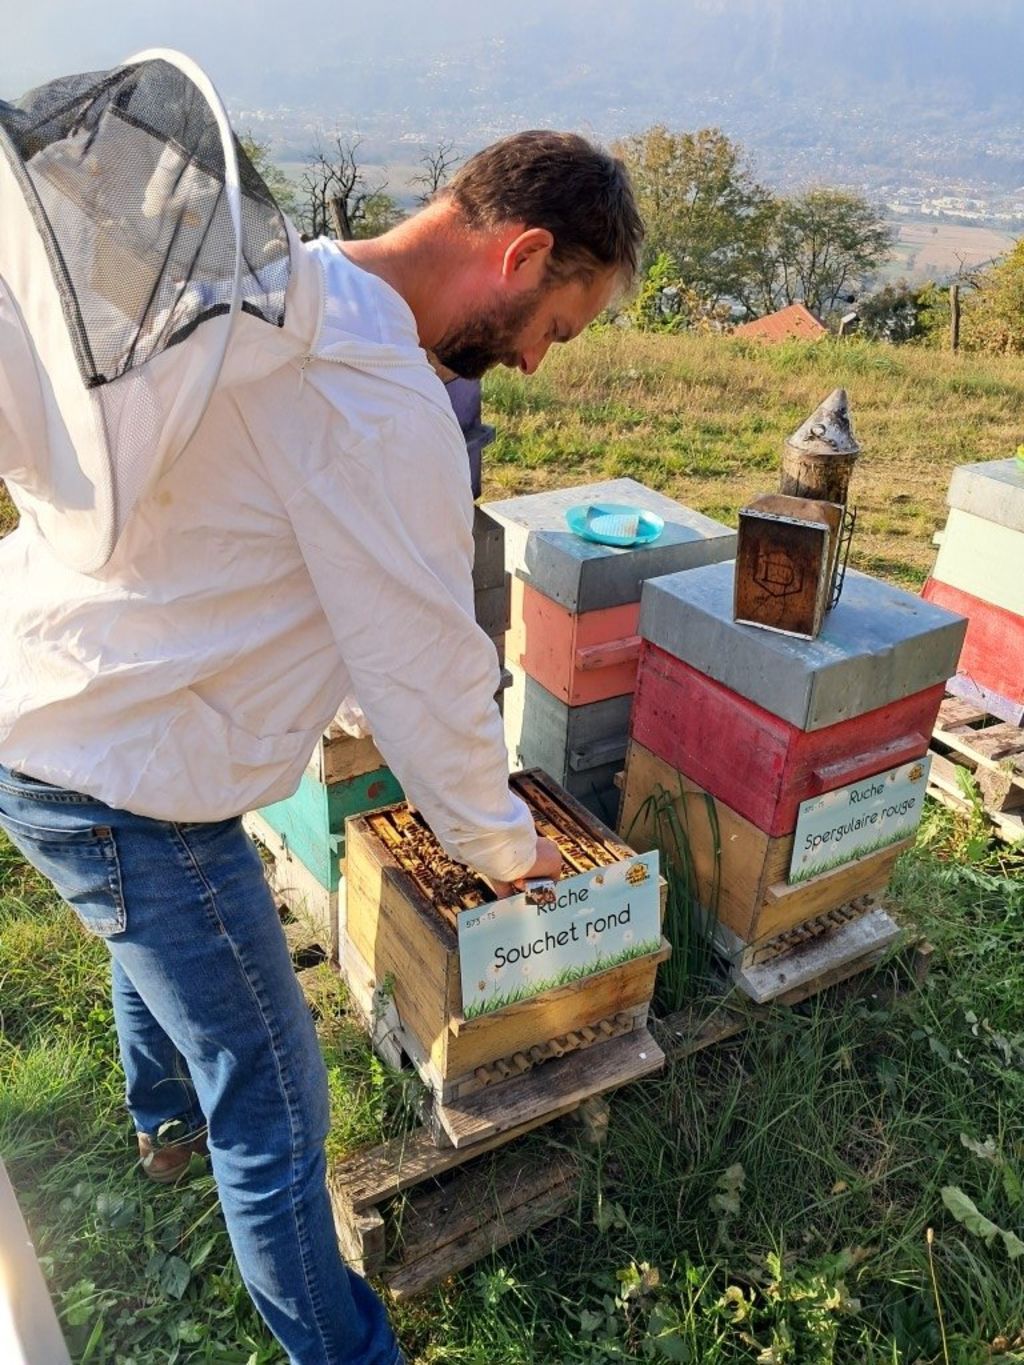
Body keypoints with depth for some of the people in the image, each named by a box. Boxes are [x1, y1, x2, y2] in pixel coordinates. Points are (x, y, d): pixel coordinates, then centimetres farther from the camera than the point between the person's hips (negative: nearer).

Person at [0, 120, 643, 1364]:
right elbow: (428, 668, -19)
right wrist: (507, 848, -1)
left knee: (160, 945, 36)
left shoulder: (283, 290, 7)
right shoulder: (377, 395, -25)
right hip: (125, 780, -11)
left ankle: (164, 1121, 64)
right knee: (273, 1113, 5)